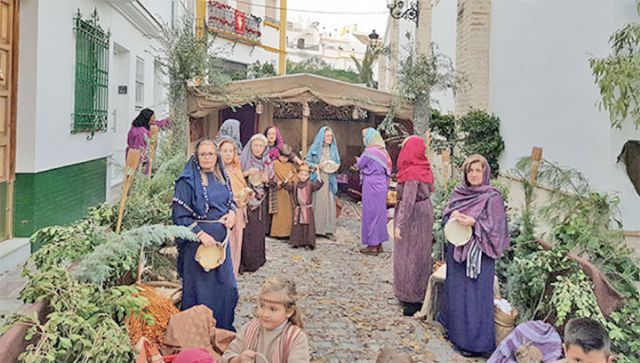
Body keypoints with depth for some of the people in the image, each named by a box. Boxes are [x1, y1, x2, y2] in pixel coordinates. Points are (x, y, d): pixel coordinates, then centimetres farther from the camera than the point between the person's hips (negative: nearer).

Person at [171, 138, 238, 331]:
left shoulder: (221, 177, 8)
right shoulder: (187, 182, -12)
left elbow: (230, 200, 21)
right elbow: (179, 216, -14)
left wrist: (232, 212, -2)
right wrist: (200, 234, -22)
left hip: (220, 240, 7)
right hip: (198, 242, -6)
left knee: (226, 285, 14)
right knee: (200, 289, 3)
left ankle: (224, 327, 32)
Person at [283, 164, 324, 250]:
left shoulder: (310, 185, -4)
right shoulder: (295, 185, 6)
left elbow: (318, 185, -17)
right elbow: (287, 186, 0)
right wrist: (288, 178, -13)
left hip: (308, 209, -3)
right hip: (298, 209, 3)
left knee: (308, 226, -2)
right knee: (297, 226, 8)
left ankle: (308, 243, 4)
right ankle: (297, 242, 16)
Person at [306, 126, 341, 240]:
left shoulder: (333, 149, 10)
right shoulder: (315, 148, -1)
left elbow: (338, 162, 16)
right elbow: (307, 162, 0)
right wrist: (317, 166, -15)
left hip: (330, 180, 3)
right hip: (317, 179, -3)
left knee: (330, 204, 0)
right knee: (317, 203, -3)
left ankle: (329, 230, 5)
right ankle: (315, 229, 5)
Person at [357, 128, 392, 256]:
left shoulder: (369, 152, -15)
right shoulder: (383, 151, 8)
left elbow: (359, 165, -4)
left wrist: (359, 160, 18)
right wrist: (362, 163, 19)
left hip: (371, 186, -8)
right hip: (381, 186, 8)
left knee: (371, 213, -1)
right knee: (379, 212, 13)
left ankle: (373, 246, 4)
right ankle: (379, 243, 21)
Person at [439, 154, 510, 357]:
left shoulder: (492, 197, -11)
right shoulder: (459, 192, 6)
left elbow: (496, 228, -13)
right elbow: (445, 215, 12)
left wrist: (473, 223, -26)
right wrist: (452, 215, -11)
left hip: (478, 254, -6)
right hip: (456, 250, 6)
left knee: (474, 295, 0)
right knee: (455, 290, 16)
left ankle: (475, 341, 12)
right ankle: (455, 329, 33)